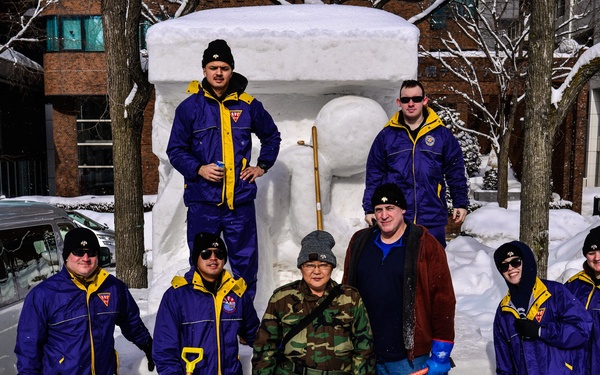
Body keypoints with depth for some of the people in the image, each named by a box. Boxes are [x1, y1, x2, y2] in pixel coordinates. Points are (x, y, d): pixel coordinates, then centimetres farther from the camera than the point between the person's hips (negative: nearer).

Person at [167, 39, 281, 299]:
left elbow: (272, 136, 22)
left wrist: (262, 166, 11)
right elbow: (175, 150, 4)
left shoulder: (248, 105, 6)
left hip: (241, 200, 2)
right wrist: (198, 169, -12)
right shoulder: (189, 107, 1)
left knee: (246, 262, 9)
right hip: (203, 201, -1)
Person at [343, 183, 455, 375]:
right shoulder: (359, 242, 4)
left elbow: (443, 300, -7)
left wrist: (440, 356, -7)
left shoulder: (425, 246, -7)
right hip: (366, 355, 3)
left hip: (408, 357, -3)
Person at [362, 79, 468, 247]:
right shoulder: (386, 136, 5)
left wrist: (460, 203, 6)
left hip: (433, 220, 0)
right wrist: (370, 209, 2)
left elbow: (456, 172, 10)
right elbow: (374, 175, 6)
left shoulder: (442, 134, 4)